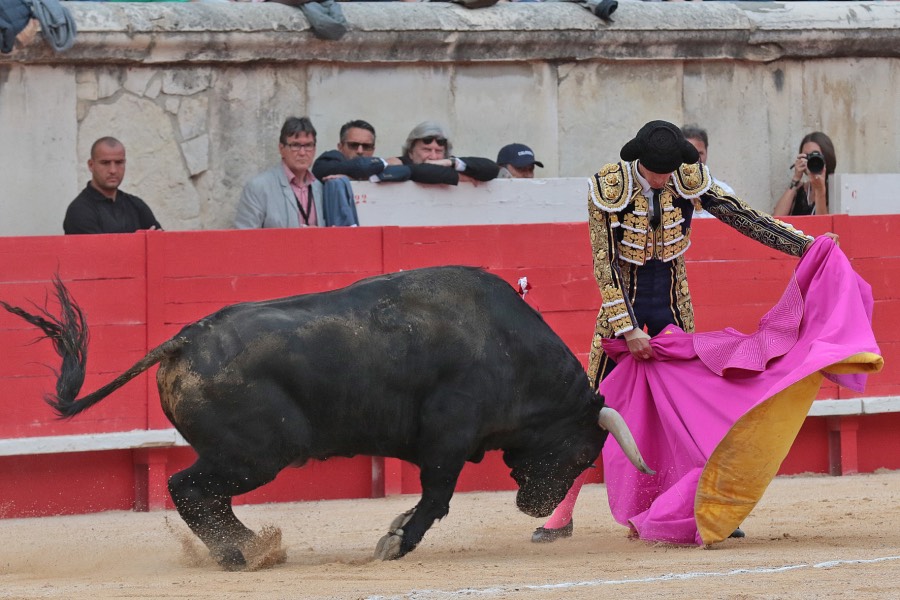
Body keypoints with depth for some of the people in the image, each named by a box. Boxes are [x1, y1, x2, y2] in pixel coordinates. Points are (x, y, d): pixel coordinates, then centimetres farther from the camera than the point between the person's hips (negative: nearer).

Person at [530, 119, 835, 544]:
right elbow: (604, 266, -16)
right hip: (623, 308, -2)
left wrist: (804, 244, -9)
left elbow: (743, 216, -4)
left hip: (672, 309, 2)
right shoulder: (608, 188, -18)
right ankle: (561, 515, 3)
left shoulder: (689, 180, -10)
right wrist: (629, 330, -20)